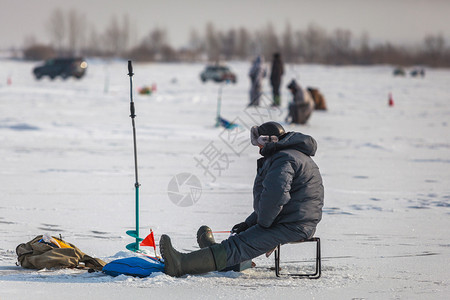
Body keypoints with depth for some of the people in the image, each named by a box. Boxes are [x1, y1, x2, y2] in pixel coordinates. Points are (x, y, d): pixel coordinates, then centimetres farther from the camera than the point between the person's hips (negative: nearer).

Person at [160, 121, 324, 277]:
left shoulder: (284, 159, -14)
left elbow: (275, 195, -27)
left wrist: (262, 223, -12)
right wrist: (249, 223, 21)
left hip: (292, 227, -11)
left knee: (239, 246, -20)